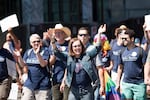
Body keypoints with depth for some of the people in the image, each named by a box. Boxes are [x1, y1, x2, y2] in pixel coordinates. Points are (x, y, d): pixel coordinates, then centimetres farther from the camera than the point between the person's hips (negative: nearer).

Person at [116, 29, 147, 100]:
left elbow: (145, 67, -6)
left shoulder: (140, 51, -6)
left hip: (139, 84, -4)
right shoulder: (123, 52, 8)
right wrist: (118, 83, 14)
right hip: (126, 83, 4)